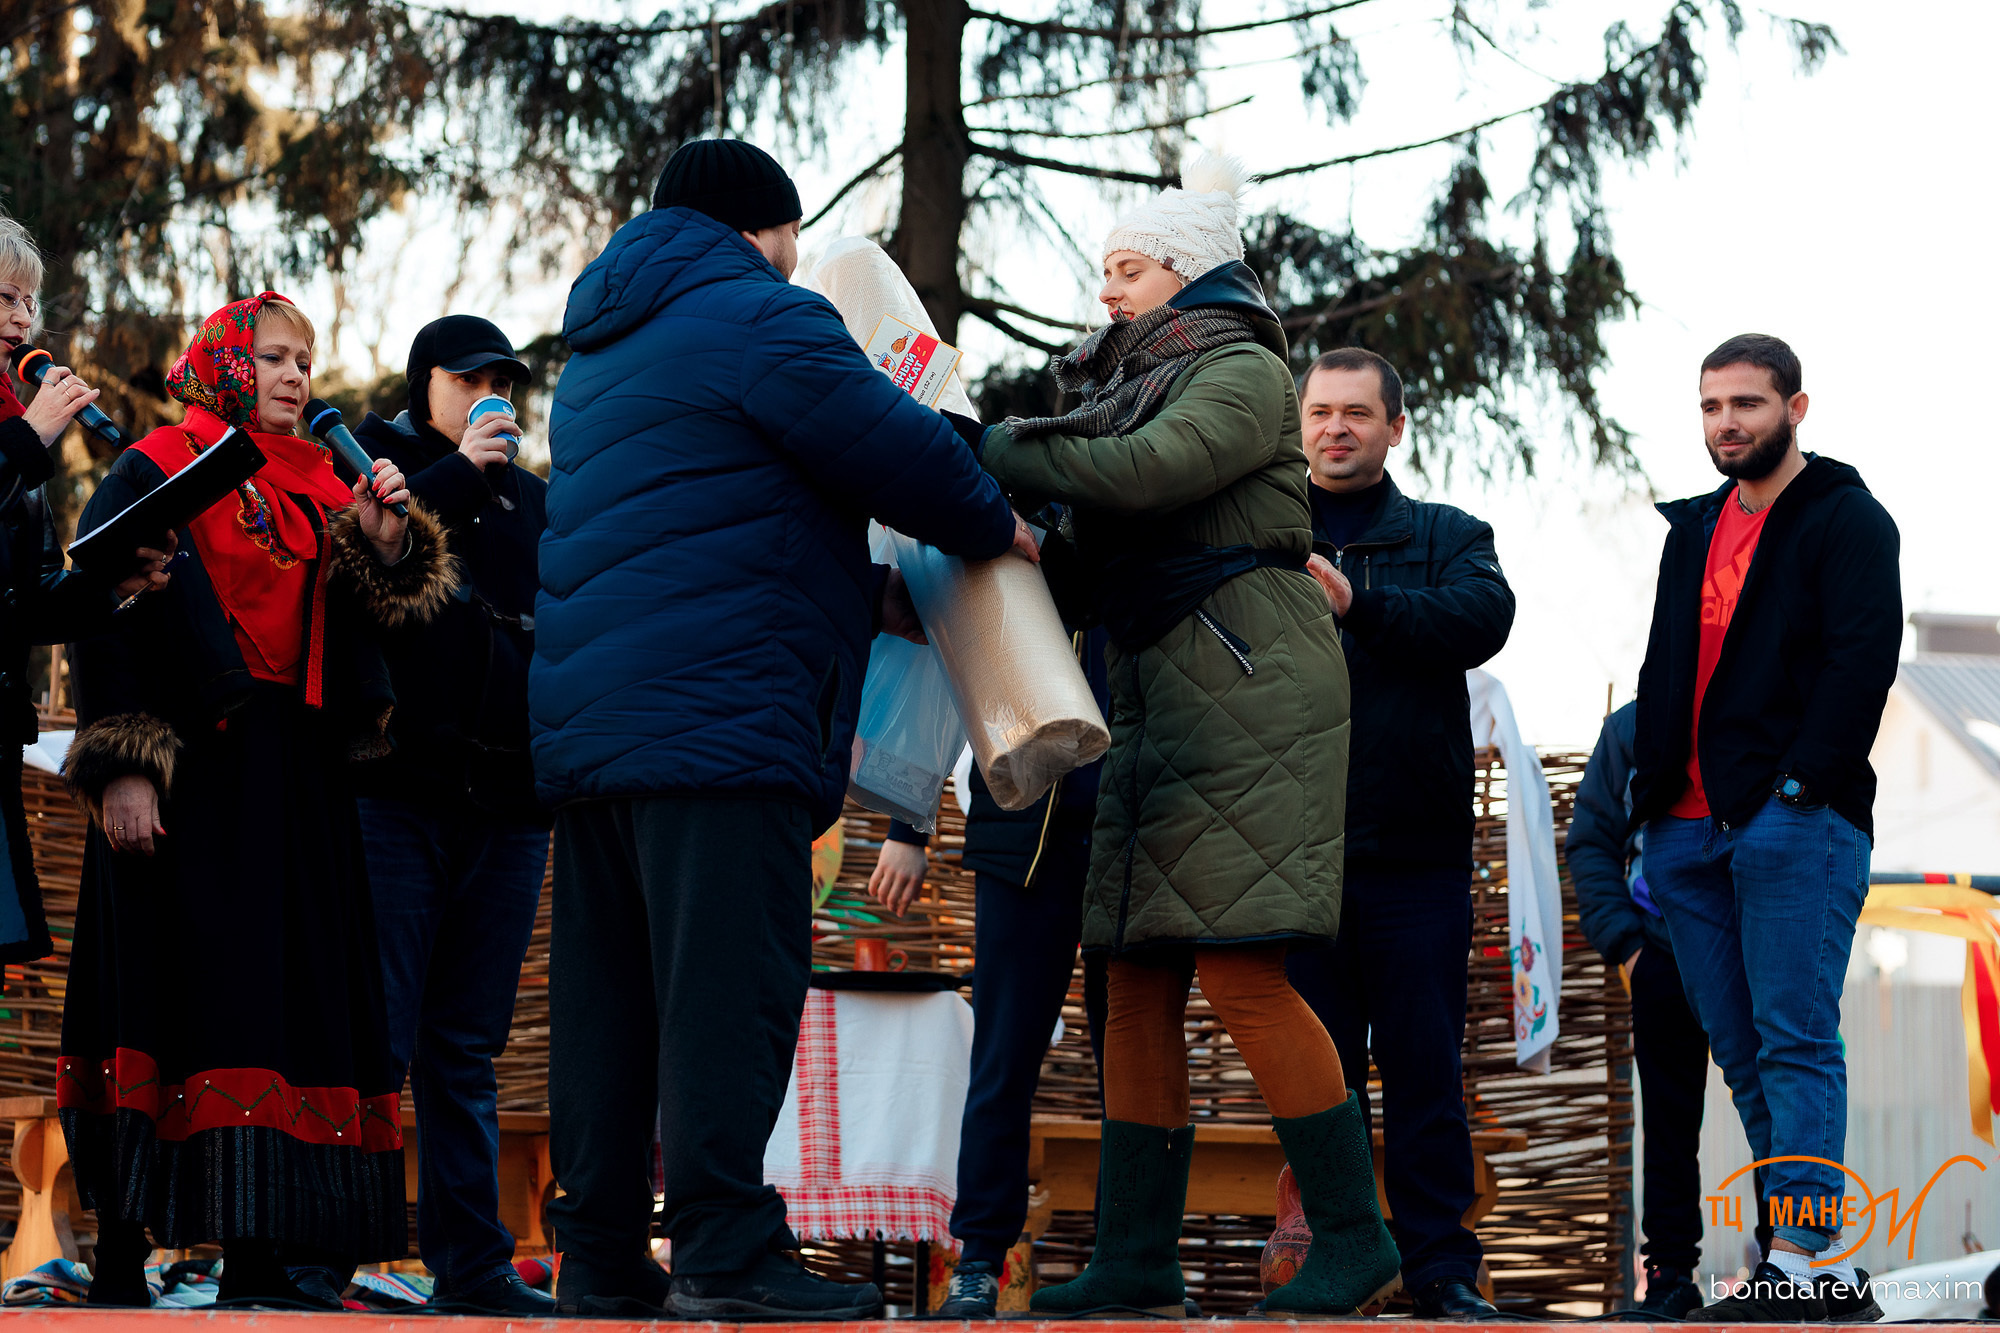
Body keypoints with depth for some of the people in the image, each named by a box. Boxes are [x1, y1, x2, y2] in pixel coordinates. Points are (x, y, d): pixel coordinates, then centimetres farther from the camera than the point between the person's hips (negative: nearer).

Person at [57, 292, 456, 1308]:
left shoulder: (318, 487, 18)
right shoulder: (158, 472, 1)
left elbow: (362, 622, 13)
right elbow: (106, 618, -7)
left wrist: (381, 544, -5)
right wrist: (121, 766, -16)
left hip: (294, 773, 6)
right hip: (185, 767, -6)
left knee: (290, 993, -1)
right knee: (170, 986, -9)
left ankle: (256, 1257, -1)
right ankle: (120, 1254, -5)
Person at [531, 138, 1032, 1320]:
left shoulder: (602, 355, 27)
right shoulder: (761, 318, -4)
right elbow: (899, 451, -8)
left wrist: (869, 595, 31)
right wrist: (998, 528, 11)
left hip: (584, 722, 9)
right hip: (719, 718, -9)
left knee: (607, 997, 9)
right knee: (729, 990, -11)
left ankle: (602, 1263, 10)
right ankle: (726, 1257, -16)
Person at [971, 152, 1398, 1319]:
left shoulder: (1244, 370, -4)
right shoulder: (1137, 379, 23)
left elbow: (1144, 473, -22)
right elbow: (1093, 544, 17)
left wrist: (996, 455, -14)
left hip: (1246, 686, -9)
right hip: (1158, 696, 9)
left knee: (1240, 970, -14)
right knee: (1139, 979, 3)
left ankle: (1356, 1241, -8)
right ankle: (1137, 1257, 4)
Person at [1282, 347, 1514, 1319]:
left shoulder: (1446, 537, 12)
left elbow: (1483, 615, -11)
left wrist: (1359, 603, -23)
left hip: (1413, 849, -1)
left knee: (1424, 1070, -1)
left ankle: (1442, 1268, 4)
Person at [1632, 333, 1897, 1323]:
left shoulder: (1846, 519, -1)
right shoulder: (1694, 529, 22)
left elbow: (1863, 658, -11)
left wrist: (1806, 782, -18)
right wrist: (1654, 792, 14)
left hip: (1799, 822, -8)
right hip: (1693, 829, 8)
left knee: (1795, 1043, -13)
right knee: (1741, 1052, 5)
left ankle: (1798, 1259, -18)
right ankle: (1828, 1268, 9)